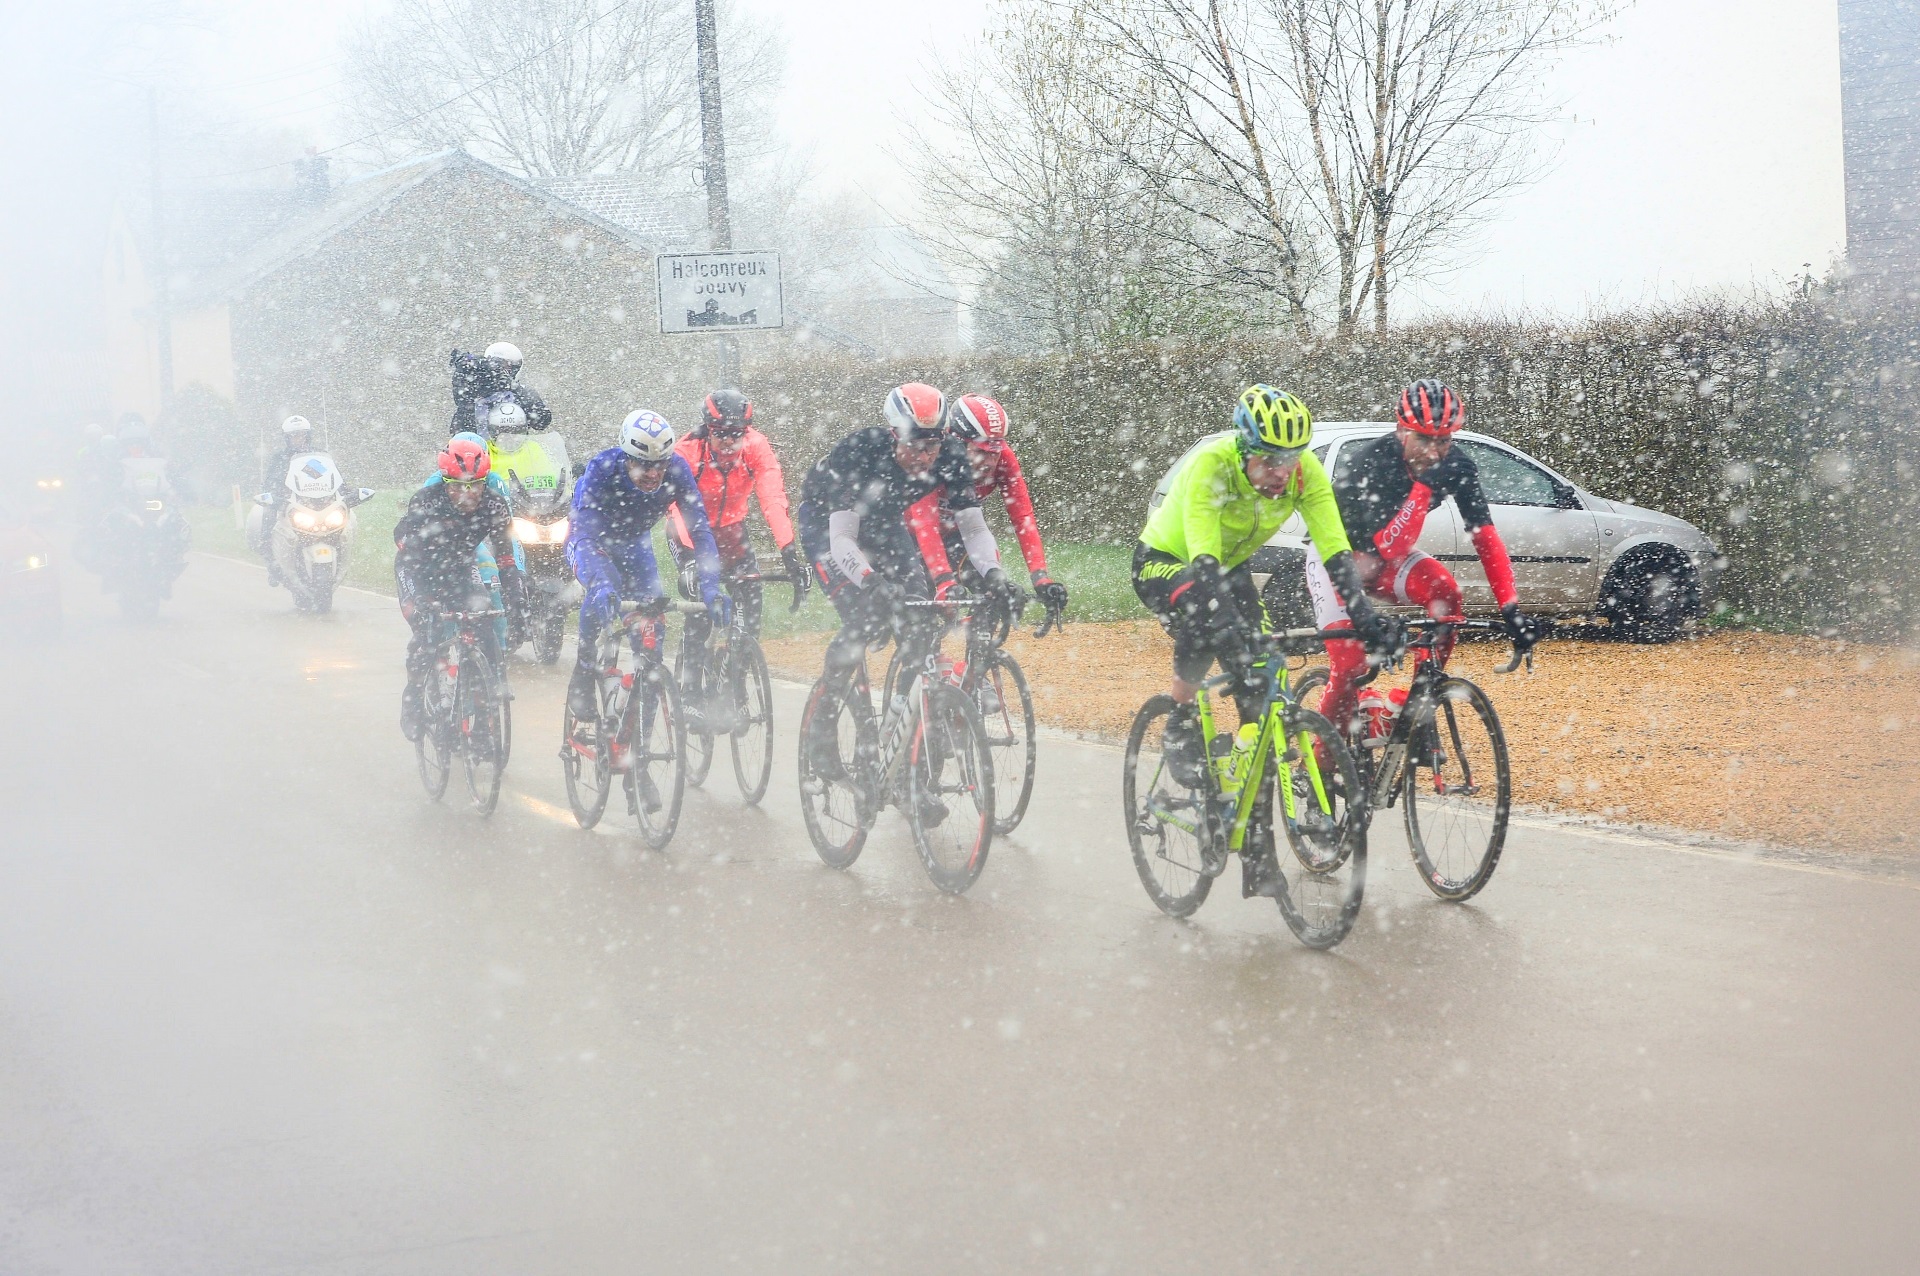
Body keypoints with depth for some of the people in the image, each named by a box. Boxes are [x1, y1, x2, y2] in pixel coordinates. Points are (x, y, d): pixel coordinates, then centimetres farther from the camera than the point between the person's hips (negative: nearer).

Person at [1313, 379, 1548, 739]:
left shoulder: (1456, 466, -18)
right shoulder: (1365, 463, -32)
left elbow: (1485, 536, -20)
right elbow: (1387, 548, -38)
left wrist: (1510, 608, -31)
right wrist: (1424, 487, -45)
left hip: (1387, 558, 4)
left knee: (1444, 590, -27)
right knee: (1349, 663, -19)